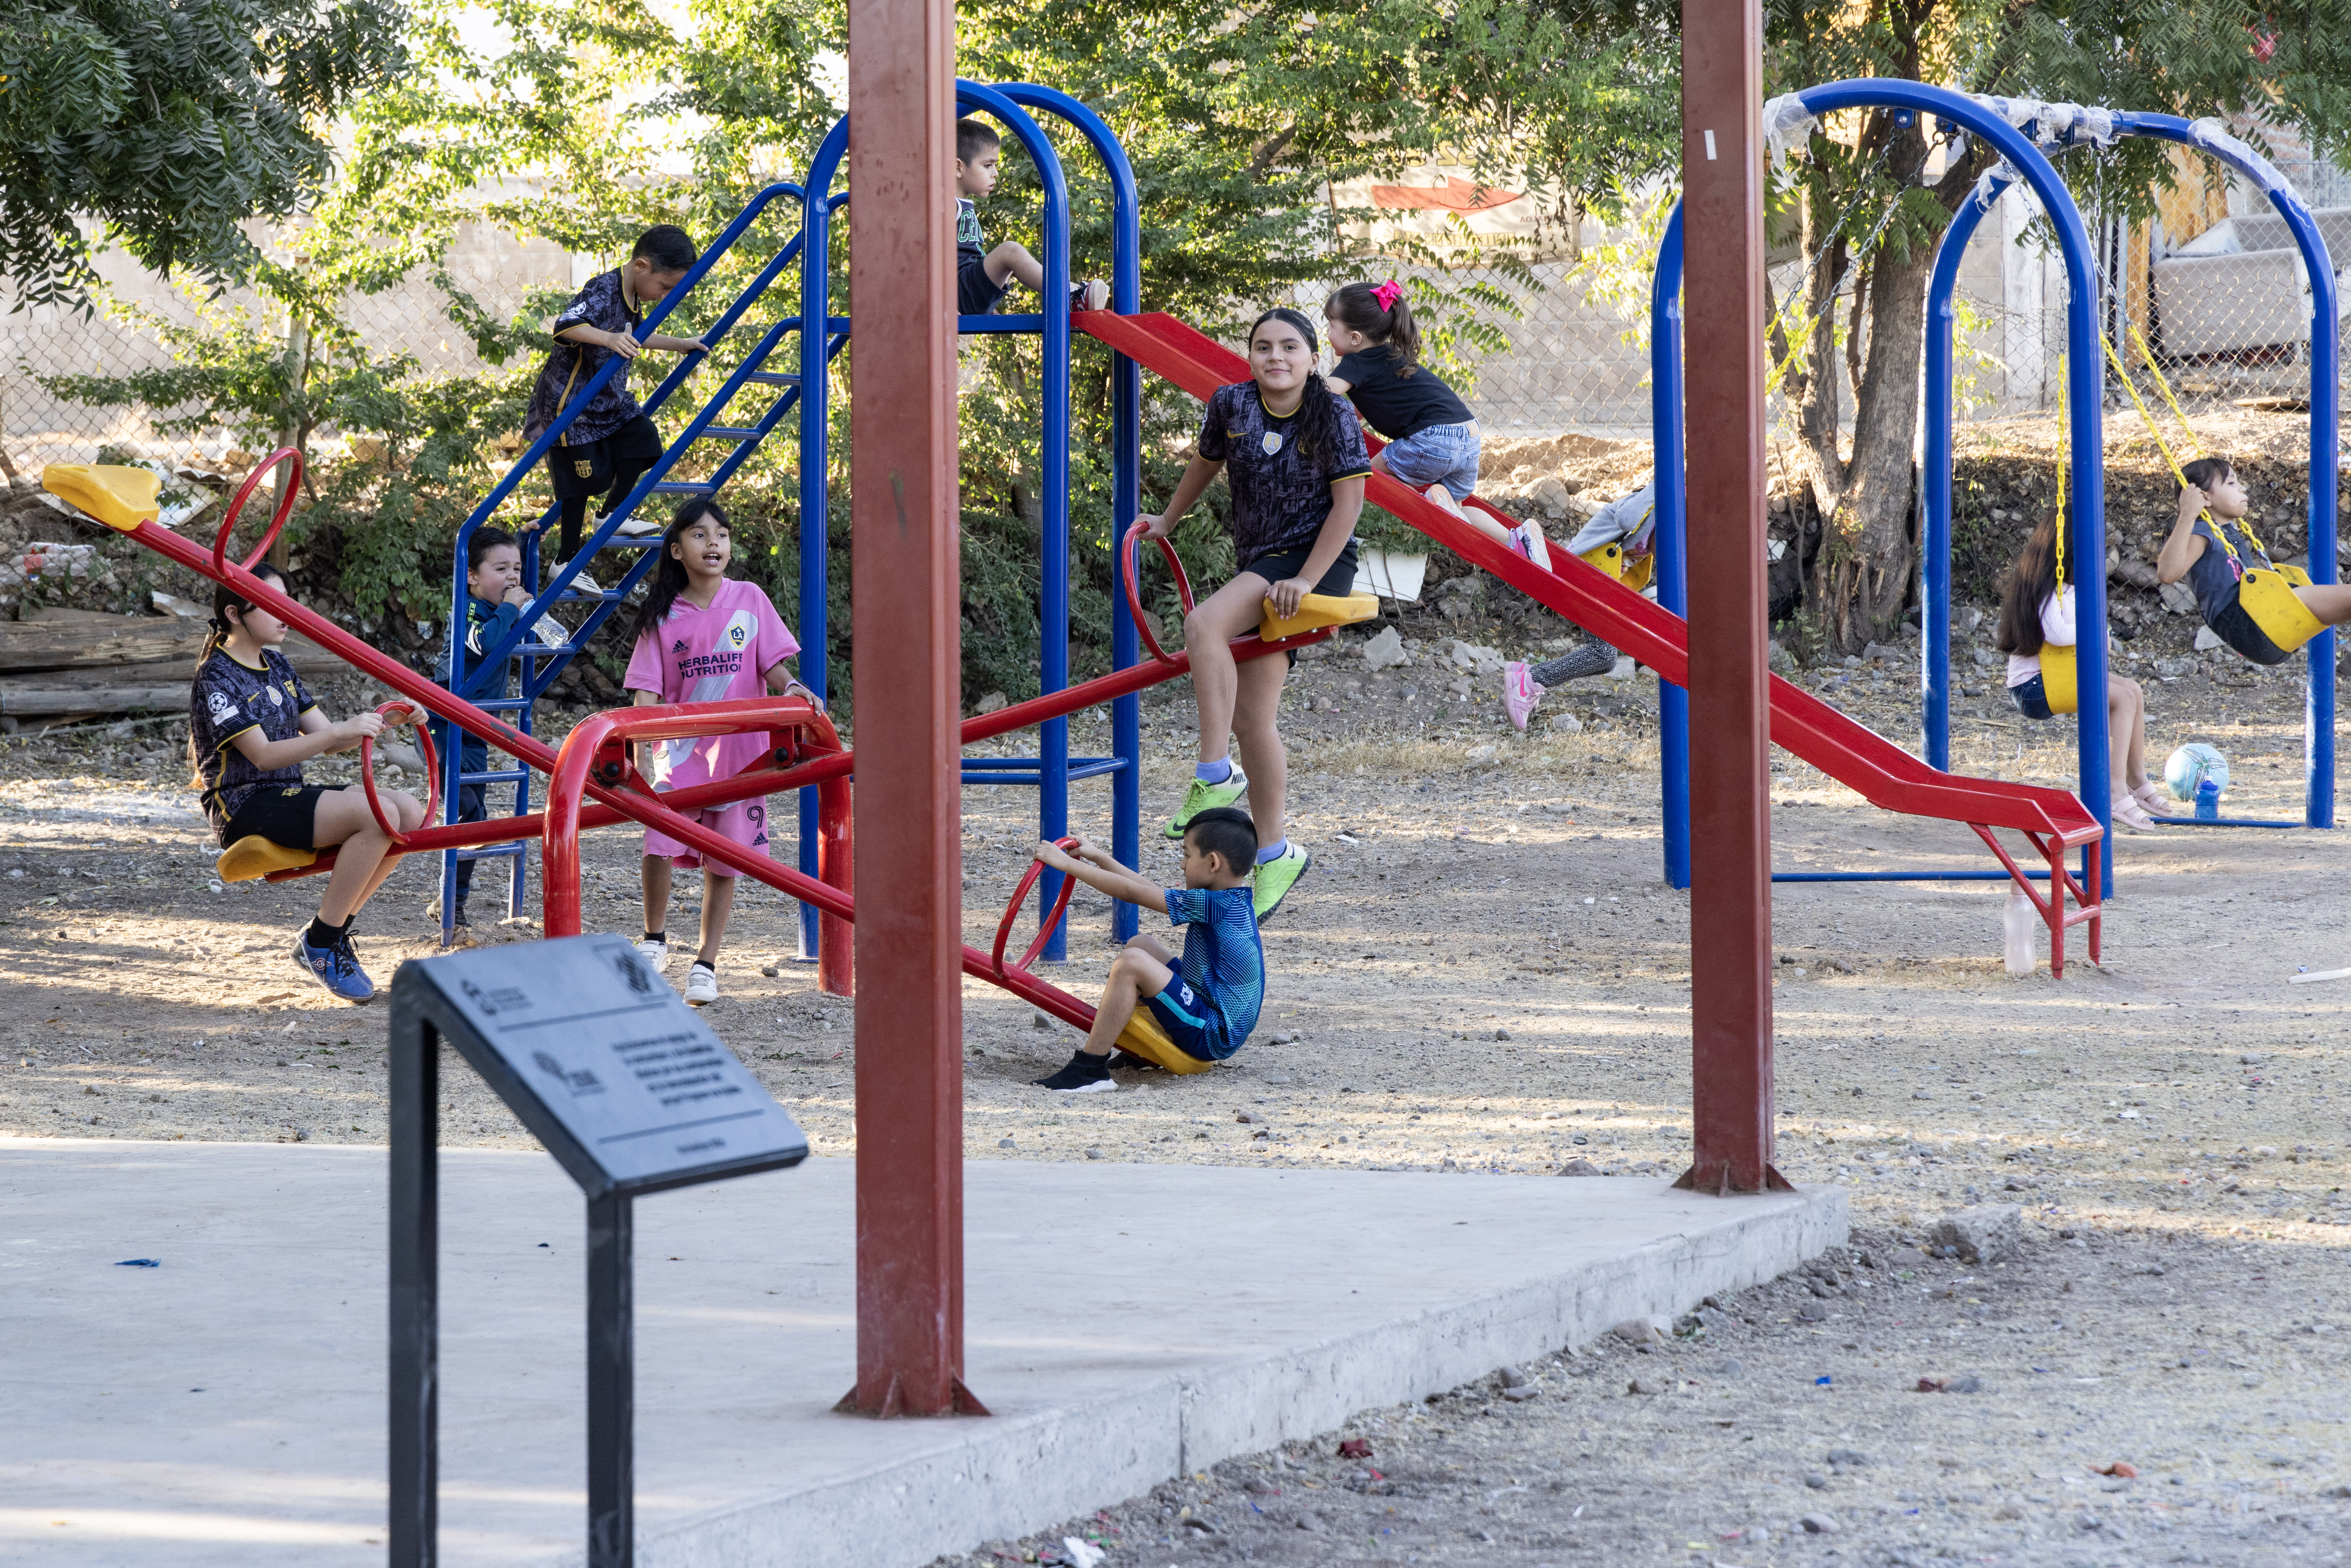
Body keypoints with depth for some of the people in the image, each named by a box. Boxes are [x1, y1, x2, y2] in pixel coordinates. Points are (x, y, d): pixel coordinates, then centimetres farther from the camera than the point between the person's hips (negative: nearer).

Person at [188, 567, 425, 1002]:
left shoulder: (276, 665, 16)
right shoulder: (217, 677, -11)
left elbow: (326, 738, 12)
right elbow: (264, 756, -20)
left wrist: (380, 721, -6)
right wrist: (341, 732, -30)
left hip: (288, 797, 9)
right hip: (244, 807, -9)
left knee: (409, 811, -8)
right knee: (378, 814, -27)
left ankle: (333, 932, 0)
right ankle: (320, 945, -17)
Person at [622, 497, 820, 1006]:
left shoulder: (749, 600, 1)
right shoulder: (664, 615, 0)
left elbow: (772, 665, 3)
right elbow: (648, 691, -3)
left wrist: (792, 688, -20)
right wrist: (641, 753, -16)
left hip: (738, 749, 1)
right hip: (679, 749, 0)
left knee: (723, 862, 3)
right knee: (659, 846, -15)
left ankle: (706, 963, 14)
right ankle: (655, 940, 9)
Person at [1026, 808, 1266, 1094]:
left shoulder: (1215, 905, -21)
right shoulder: (1234, 900, 6)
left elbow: (1132, 892, -18)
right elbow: (1150, 891, 16)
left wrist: (1066, 863, -11)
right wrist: (1099, 857, 18)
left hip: (1212, 1038, -11)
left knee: (1132, 963, -25)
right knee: (1139, 945, 19)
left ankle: (1090, 1069, -21)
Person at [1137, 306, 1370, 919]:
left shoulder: (1333, 415, -12)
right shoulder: (1230, 405, 1)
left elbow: (1348, 501, -13)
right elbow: (1206, 464, 20)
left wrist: (1305, 580, -19)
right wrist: (1167, 522, 30)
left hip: (1317, 562, -6)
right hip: (1259, 564, 6)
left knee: (1204, 625, -30)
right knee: (1249, 715, 3)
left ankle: (1216, 776, -24)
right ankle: (1274, 854, 14)